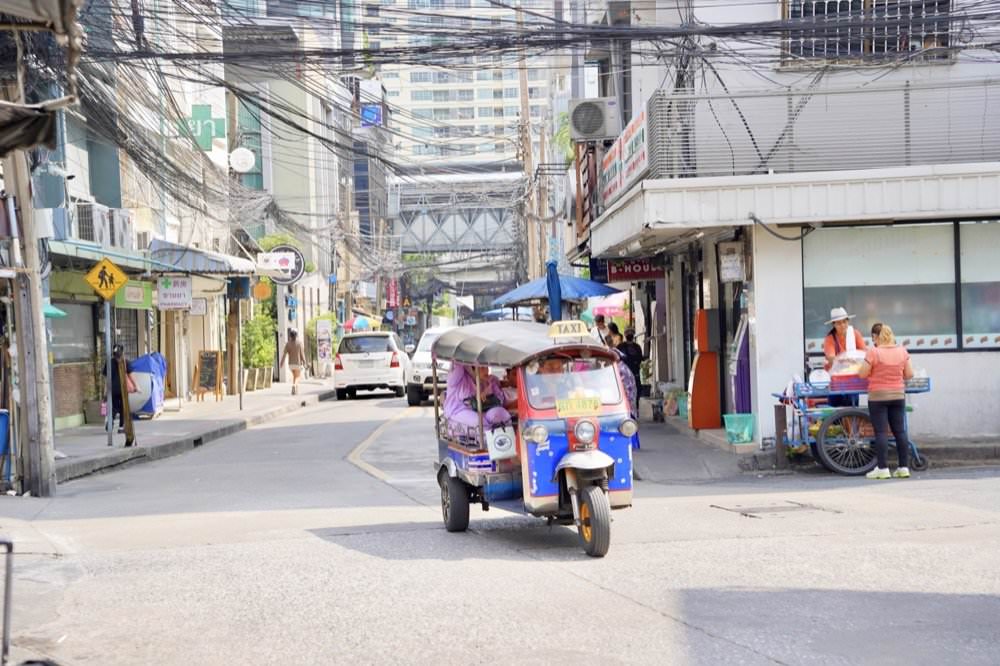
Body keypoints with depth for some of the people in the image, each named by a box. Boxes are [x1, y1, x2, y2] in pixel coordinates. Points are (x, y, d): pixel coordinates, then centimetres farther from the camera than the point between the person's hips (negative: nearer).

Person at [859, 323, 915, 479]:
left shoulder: (873, 352, -12)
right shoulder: (902, 351, 2)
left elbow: (862, 374, -10)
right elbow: (909, 374, 5)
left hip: (878, 396, -4)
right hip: (898, 395, 5)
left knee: (881, 432, -1)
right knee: (900, 431, 8)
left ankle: (883, 468, -2)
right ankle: (903, 467, 9)